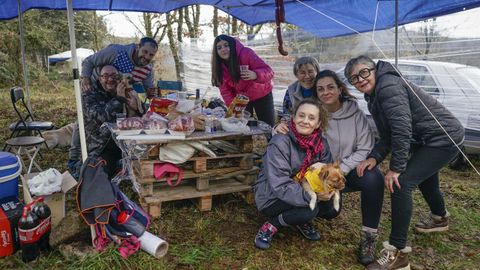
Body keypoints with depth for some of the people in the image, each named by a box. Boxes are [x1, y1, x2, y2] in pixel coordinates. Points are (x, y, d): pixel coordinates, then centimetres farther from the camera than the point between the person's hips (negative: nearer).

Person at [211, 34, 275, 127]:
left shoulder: (246, 53, -25)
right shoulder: (220, 66, -11)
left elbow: (269, 72, -28)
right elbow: (225, 90, -9)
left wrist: (255, 75, -48)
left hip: (261, 95, -3)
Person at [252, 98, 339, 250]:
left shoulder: (321, 144, -6)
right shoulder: (280, 143, -25)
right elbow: (280, 185, -30)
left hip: (302, 191, 6)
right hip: (271, 197, -6)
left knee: (332, 208, -13)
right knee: (310, 208, -30)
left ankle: (302, 221, 13)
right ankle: (271, 225, -6)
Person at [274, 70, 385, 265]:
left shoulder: (355, 113, -11)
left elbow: (365, 149, -12)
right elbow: (293, 132, -2)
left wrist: (341, 170, -22)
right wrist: (280, 128, -27)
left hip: (350, 169, -1)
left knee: (373, 179, -31)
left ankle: (369, 236, -15)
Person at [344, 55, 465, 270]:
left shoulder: (389, 86, -23)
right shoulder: (375, 95, 7)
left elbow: (402, 129, -30)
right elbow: (387, 135, 5)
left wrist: (396, 168, -24)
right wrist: (374, 157, -12)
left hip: (444, 137, -11)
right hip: (428, 138, 11)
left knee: (400, 183, -21)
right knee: (424, 176, 32)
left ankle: (397, 253, -13)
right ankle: (439, 218, 63)